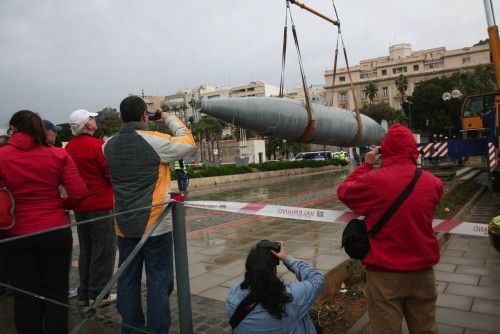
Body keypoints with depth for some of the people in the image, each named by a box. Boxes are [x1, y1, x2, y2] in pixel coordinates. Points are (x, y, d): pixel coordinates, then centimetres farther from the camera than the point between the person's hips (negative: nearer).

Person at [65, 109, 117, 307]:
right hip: (101, 205, -7)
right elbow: (112, 173, -15)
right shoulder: (96, 144, -16)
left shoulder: (69, 147, 6)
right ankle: (98, 294, 8)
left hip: (80, 207, 7)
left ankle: (84, 294, 24)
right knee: (104, 250, 3)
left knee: (86, 250, 16)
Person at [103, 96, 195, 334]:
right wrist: (170, 119, 9)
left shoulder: (109, 146, 3)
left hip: (124, 227, 6)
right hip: (155, 225, -5)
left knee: (128, 281, 15)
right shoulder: (155, 141, -15)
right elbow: (188, 143, -5)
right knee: (159, 282, 5)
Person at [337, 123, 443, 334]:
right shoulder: (432, 182, -6)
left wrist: (367, 165, 8)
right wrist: (412, 167, 15)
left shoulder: (373, 181, -18)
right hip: (423, 271, 4)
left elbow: (344, 192, 0)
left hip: (385, 273, -3)